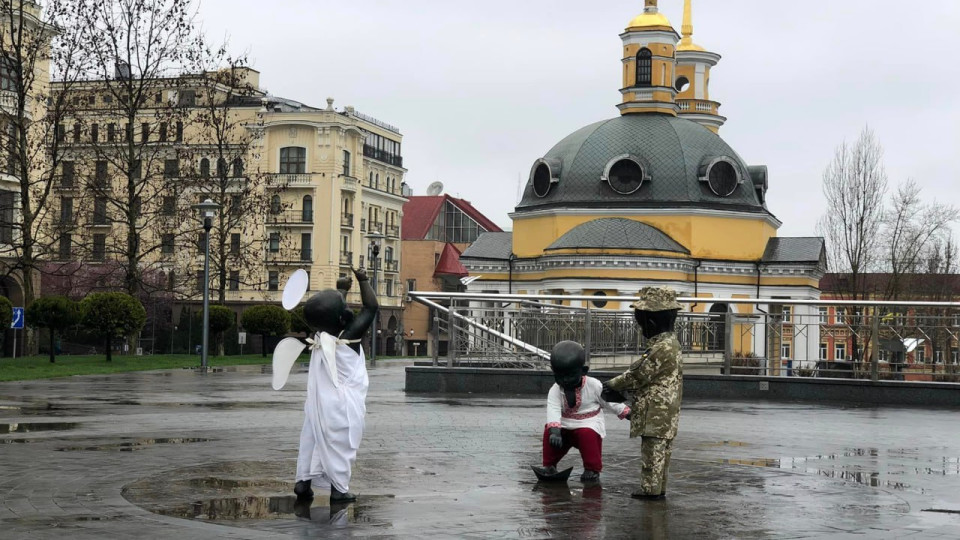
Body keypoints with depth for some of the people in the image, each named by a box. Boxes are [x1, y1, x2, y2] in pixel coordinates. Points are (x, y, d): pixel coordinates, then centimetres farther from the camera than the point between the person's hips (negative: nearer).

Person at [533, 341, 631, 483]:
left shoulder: (593, 386, -11)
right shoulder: (555, 391, -9)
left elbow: (609, 401, 2)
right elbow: (553, 411, -25)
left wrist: (626, 412, 5)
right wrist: (555, 431, -41)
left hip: (589, 425, -3)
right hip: (565, 426, 3)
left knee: (587, 434, -34)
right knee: (548, 431, -21)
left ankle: (592, 470, -16)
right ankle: (549, 467, -3)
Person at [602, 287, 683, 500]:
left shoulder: (662, 348, -20)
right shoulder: (669, 343, 14)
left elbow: (638, 375, -16)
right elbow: (641, 371, 17)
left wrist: (613, 385, -3)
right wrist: (618, 387, 10)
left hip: (656, 412, -10)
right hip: (664, 411, 10)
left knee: (653, 450, -3)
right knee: (659, 451, 14)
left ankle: (651, 488, 1)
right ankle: (658, 487, 20)